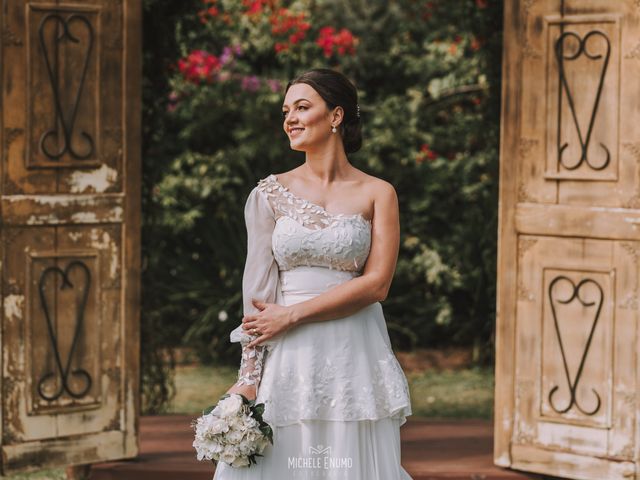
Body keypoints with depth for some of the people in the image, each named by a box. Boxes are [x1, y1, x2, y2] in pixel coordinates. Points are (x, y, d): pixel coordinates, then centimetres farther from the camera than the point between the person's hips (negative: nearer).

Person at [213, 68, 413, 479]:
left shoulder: (378, 194, 4)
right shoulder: (270, 194, 6)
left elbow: (376, 284, -5)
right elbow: (257, 289, 1)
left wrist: (291, 315, -9)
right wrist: (249, 378, -6)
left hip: (356, 357, -1)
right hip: (288, 358, 1)